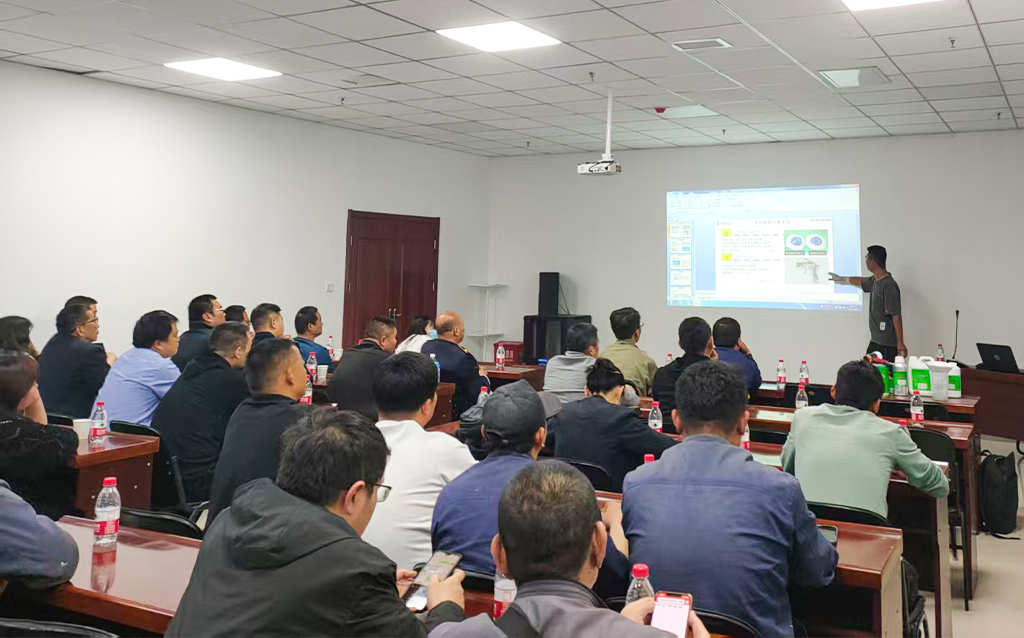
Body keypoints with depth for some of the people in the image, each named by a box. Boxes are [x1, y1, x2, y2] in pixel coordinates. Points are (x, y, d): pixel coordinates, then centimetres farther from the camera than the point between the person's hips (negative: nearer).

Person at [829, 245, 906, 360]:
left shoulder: (889, 285, -19)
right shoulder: (874, 281, 9)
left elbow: (896, 315, -21)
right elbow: (860, 281, 33)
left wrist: (900, 342, -21)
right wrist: (840, 279, 49)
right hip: (875, 341, 9)